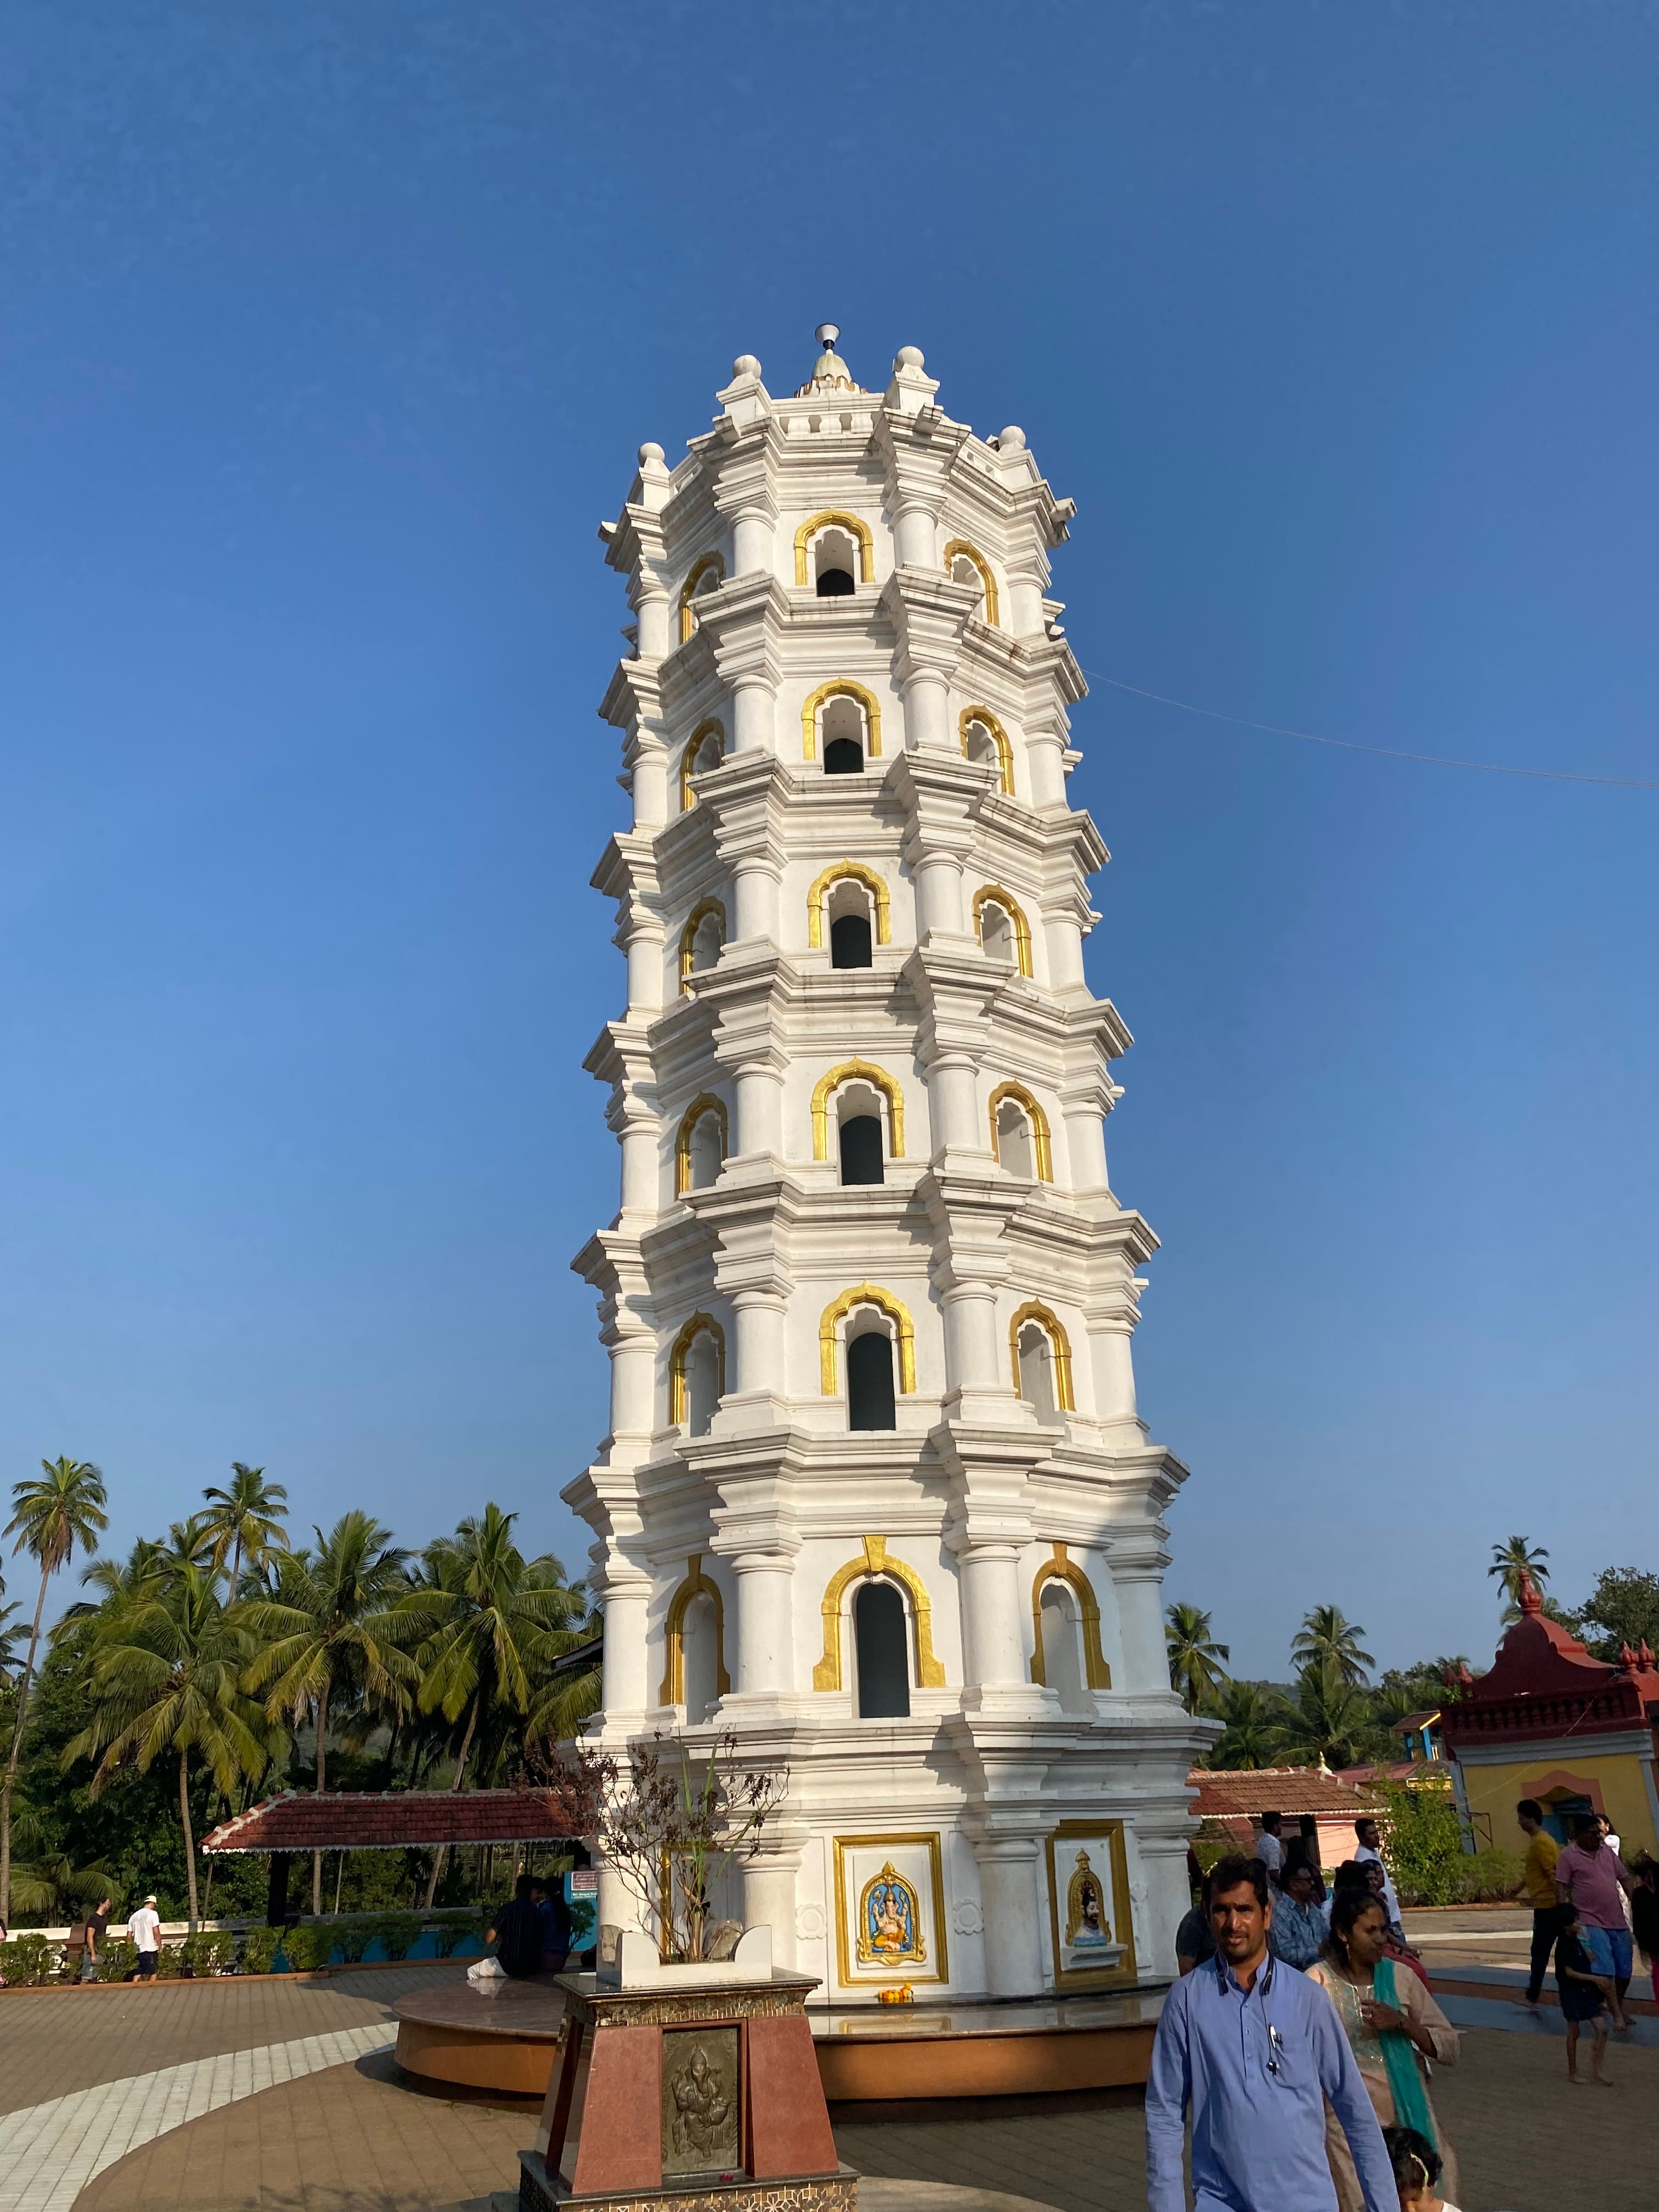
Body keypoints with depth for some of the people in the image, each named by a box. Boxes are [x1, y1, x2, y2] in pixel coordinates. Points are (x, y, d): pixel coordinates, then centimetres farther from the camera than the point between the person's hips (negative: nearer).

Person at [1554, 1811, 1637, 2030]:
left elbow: (1625, 1879, 16)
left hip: (1617, 1920, 6)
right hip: (1591, 1921, -6)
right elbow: (1561, 1889, -8)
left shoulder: (1608, 1851, 9)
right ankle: (1617, 2015, -6)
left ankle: (1620, 2005, 36)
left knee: (1624, 1969, 13)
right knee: (1605, 1969, -14)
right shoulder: (1568, 1856, -8)